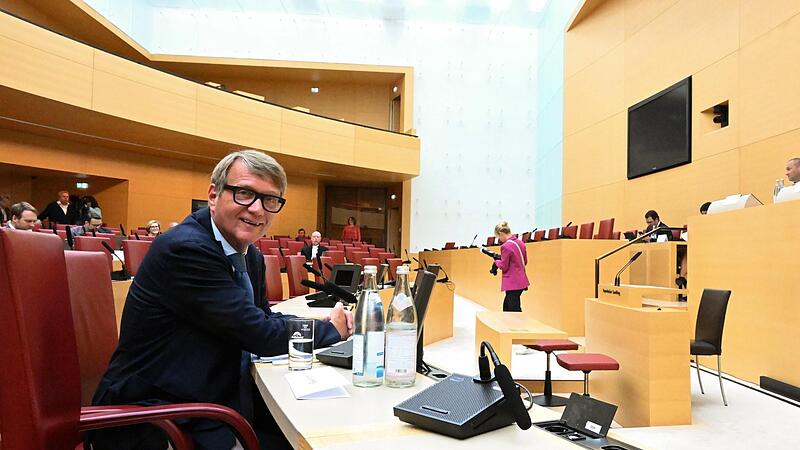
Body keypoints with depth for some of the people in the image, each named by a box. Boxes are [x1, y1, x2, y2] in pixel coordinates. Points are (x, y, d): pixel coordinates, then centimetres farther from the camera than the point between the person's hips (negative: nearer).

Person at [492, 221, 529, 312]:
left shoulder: (506, 246, -17)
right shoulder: (520, 243, 7)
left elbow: (503, 266, -14)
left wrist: (496, 261, 6)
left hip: (512, 283, -9)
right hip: (521, 281, 9)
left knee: (514, 310, -3)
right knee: (506, 306, 21)